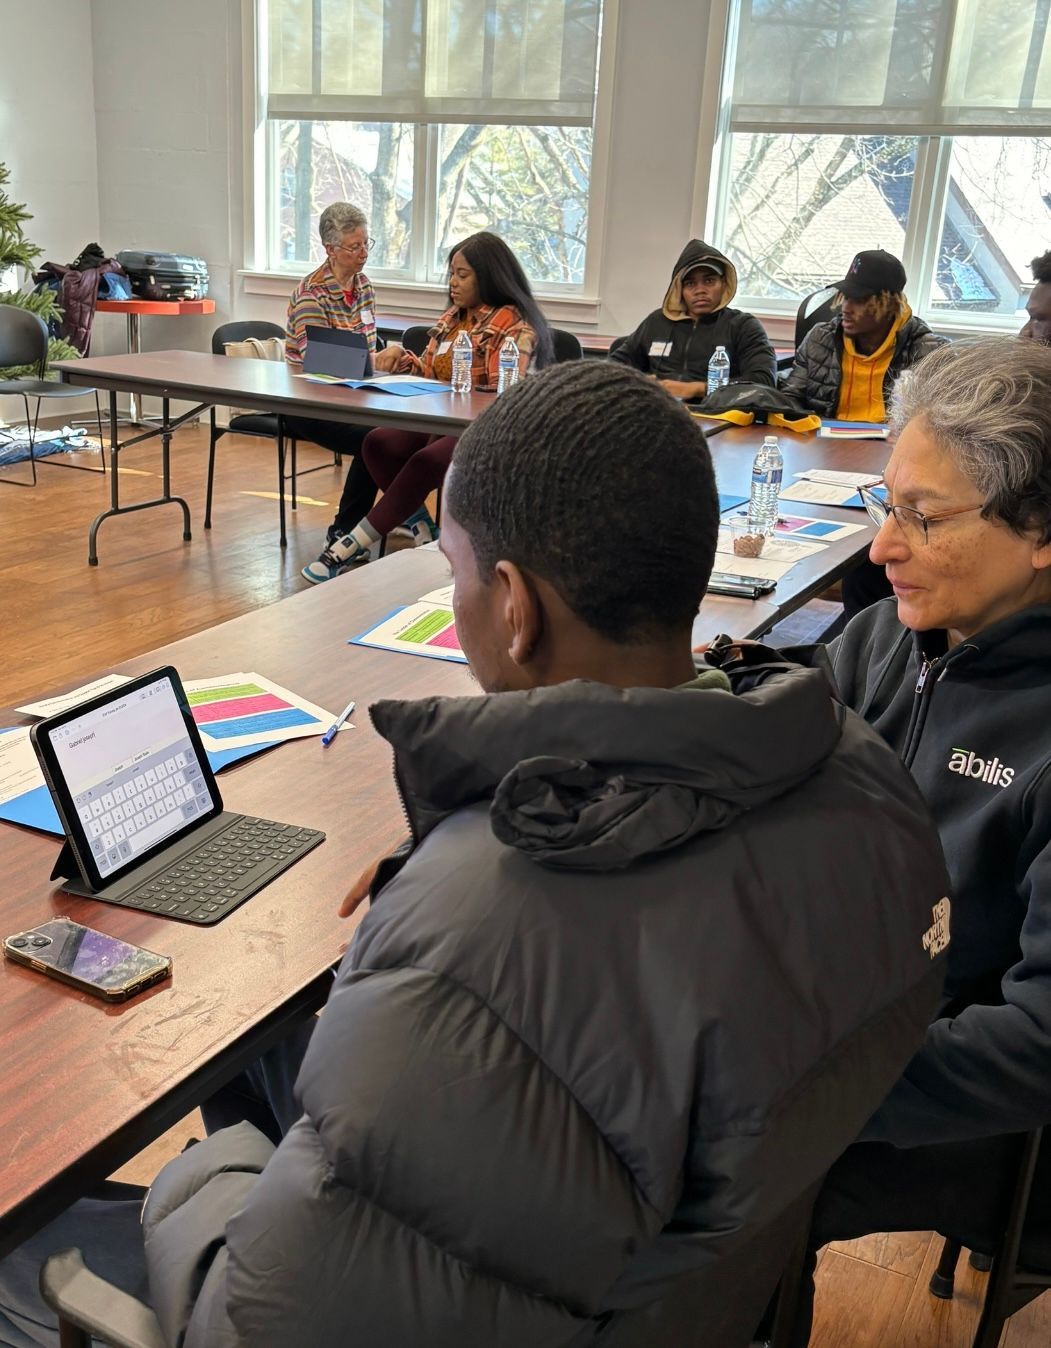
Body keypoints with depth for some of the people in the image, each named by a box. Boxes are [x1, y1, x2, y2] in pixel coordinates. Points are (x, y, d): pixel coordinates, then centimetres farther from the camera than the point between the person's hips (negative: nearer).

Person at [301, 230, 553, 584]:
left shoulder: (515, 325, -8)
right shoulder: (454, 316, 16)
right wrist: (411, 364, -2)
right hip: (441, 420, 8)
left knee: (426, 461, -34)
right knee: (378, 442, -20)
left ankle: (351, 547, -28)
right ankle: (422, 530, -11)